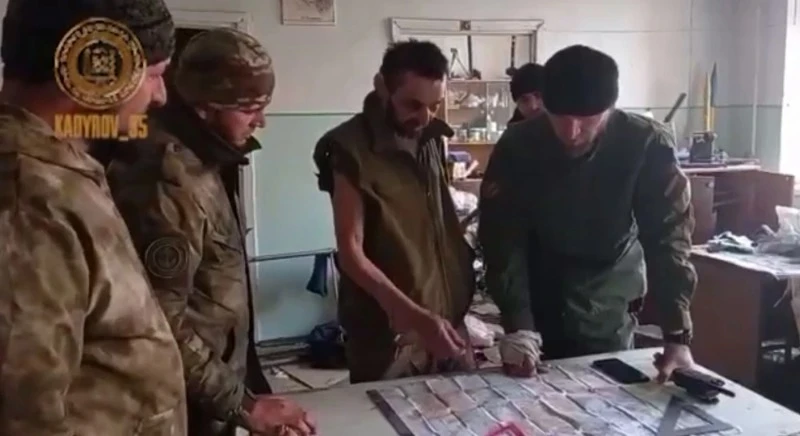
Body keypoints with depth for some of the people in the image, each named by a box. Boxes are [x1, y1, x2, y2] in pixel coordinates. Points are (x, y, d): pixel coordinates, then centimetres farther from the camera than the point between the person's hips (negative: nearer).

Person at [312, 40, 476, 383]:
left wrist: (461, 290, 13)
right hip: (389, 334, -6)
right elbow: (351, 253, -17)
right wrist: (417, 317, -26)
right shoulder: (352, 150, -15)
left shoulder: (432, 138, 4)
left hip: (448, 318, 6)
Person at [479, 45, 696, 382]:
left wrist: (677, 336, -29)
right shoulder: (517, 147, -22)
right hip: (539, 293, 0)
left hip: (610, 302, 0)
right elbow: (503, 240, -22)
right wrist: (518, 327, -33)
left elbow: (668, 238, -21)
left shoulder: (648, 145, -22)